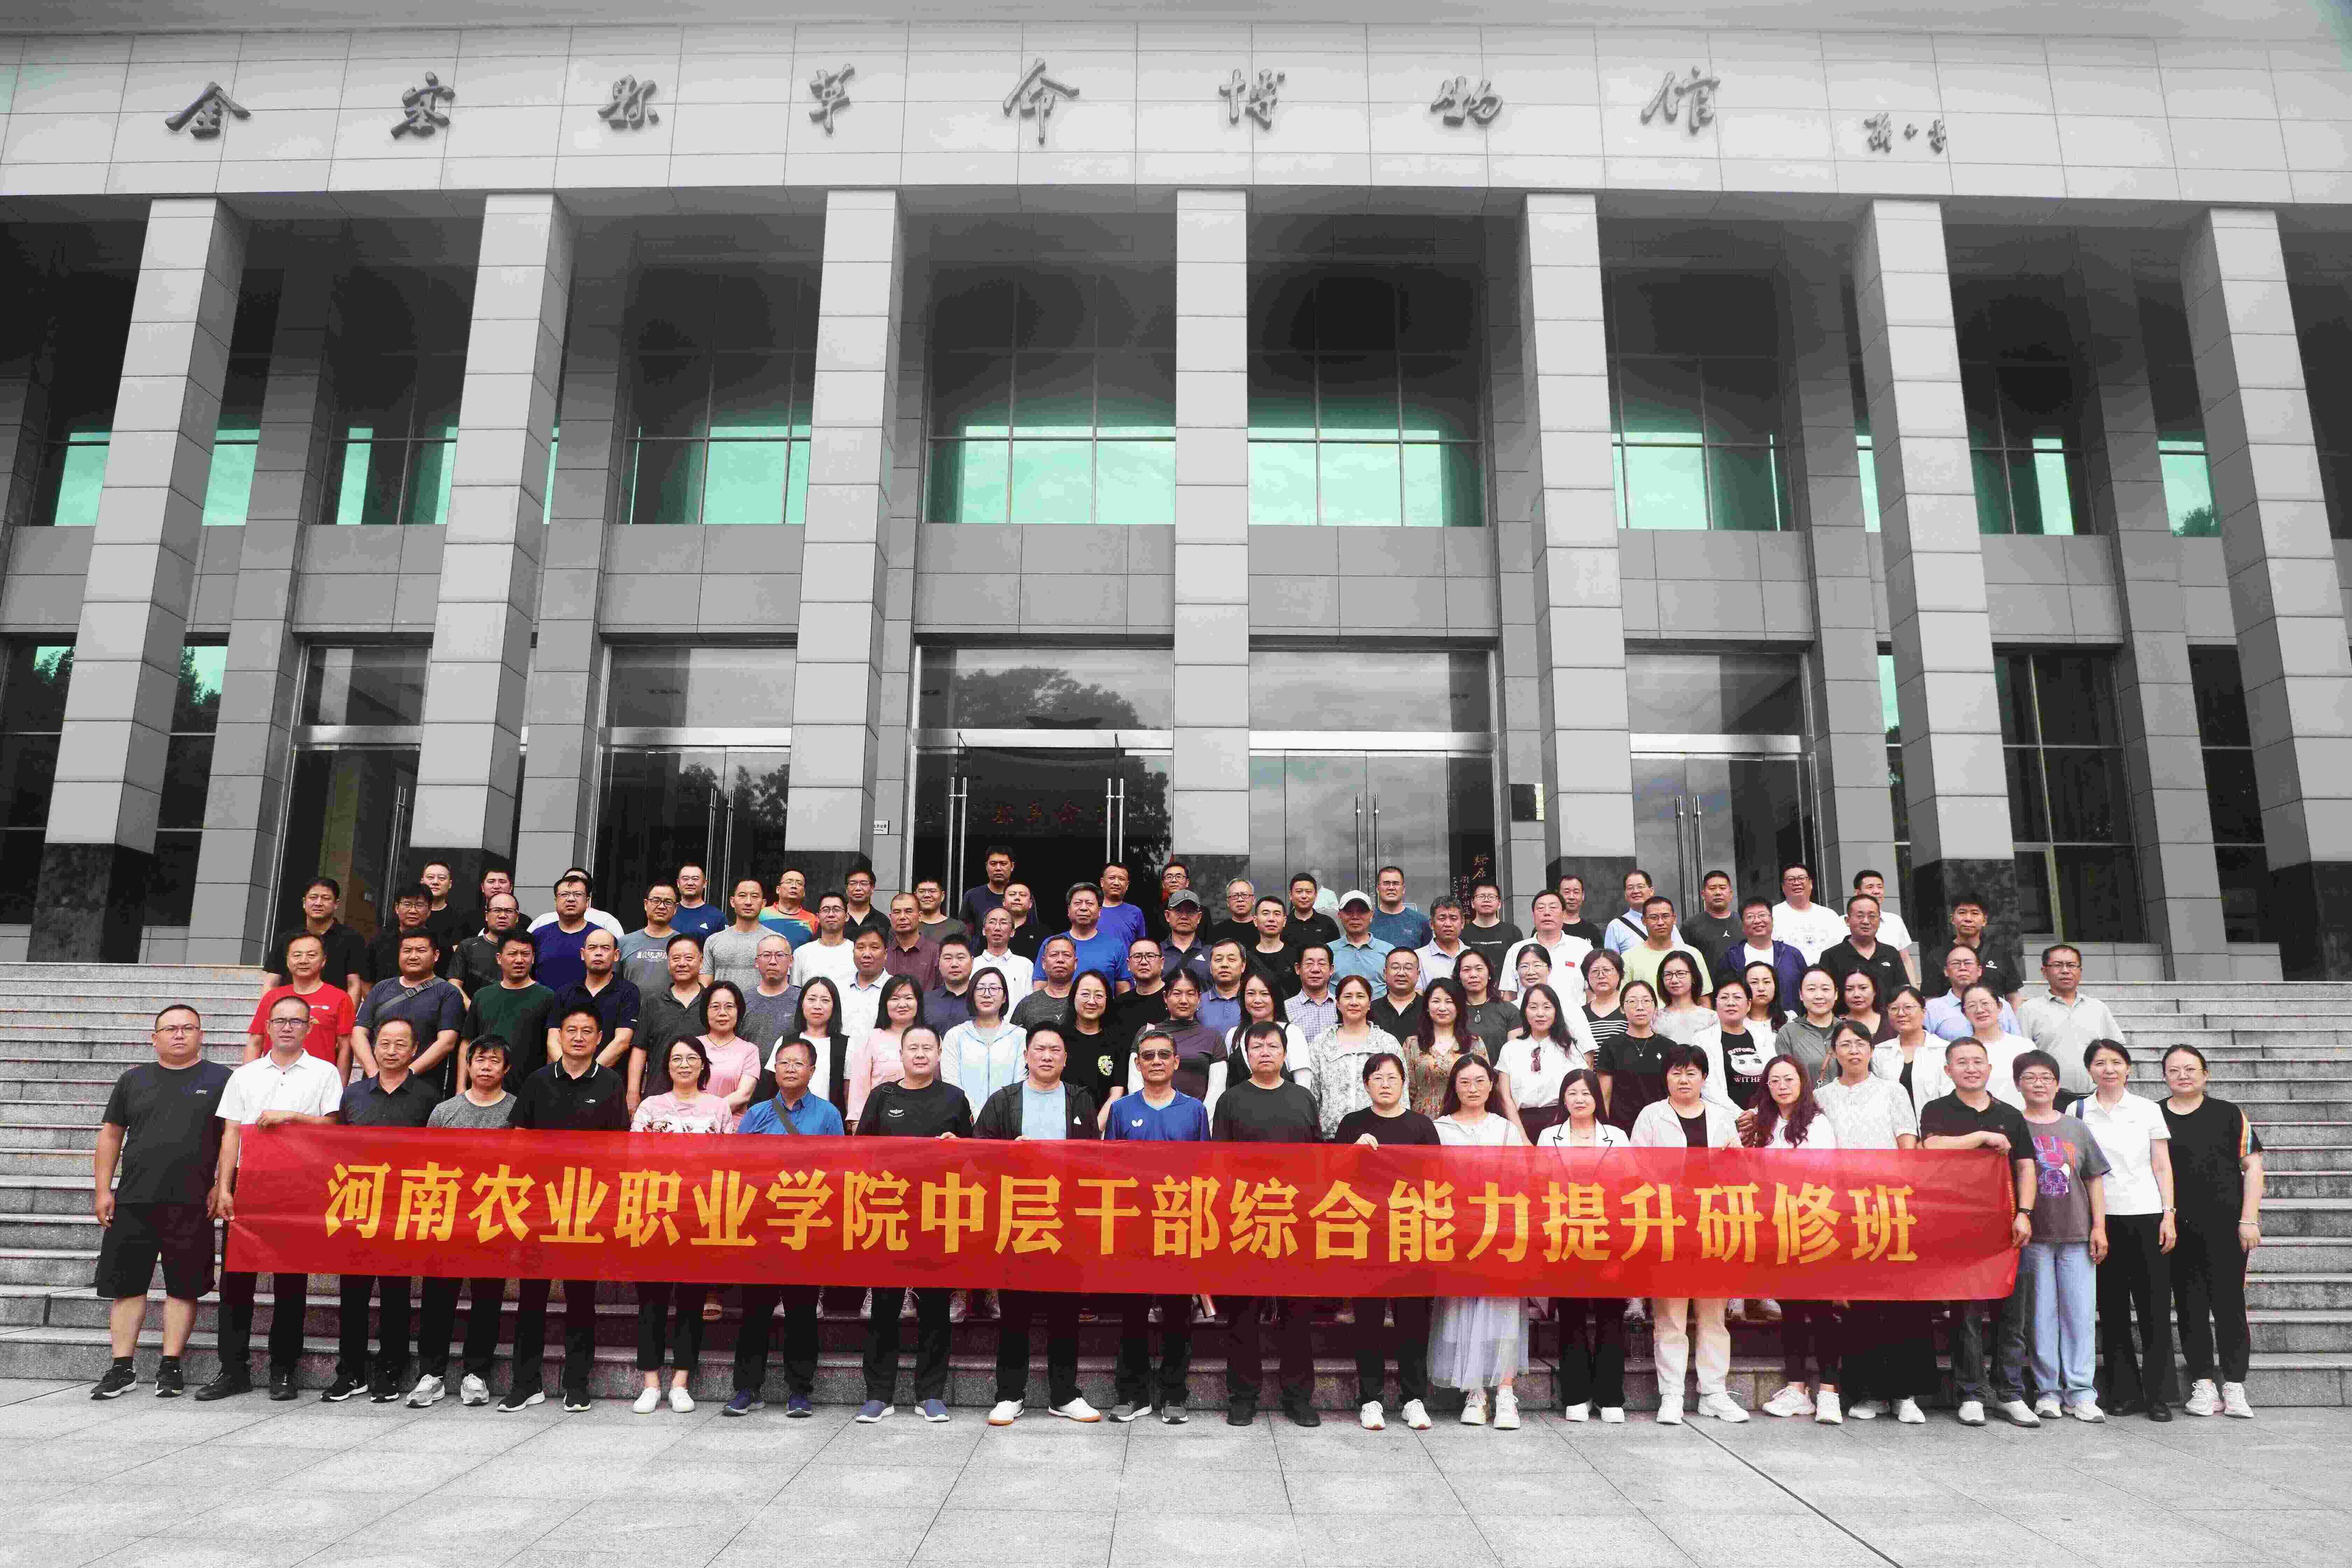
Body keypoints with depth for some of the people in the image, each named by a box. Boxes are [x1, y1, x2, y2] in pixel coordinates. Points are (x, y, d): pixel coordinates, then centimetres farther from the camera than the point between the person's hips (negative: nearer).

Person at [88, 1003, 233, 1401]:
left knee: (184, 1287, 2)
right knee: (126, 1285, 4)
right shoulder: (133, 1080, 13)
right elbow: (111, 1136, 14)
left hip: (191, 1205, -2)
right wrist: (103, 1190, 6)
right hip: (133, 1202, 3)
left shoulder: (220, 1080, 5)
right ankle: (121, 1369, 14)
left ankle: (170, 1368, 11)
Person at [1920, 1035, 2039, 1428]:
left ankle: (2010, 1394, 13)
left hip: (2005, 1225, 3)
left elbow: (2025, 1167, 11)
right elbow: (1935, 1147, -12)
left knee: (2012, 1313, 3)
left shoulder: (2010, 1115, 15)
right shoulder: (1938, 1111, 6)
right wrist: (1986, 1137, -9)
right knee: (1966, 1313, 0)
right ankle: (1971, 1395, 8)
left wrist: (2024, 1214, -1)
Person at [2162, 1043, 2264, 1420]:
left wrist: (2249, 1219, -5)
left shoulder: (2228, 1114, 4)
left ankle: (2234, 1388, 10)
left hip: (2225, 1226, -1)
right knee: (2190, 1306, 4)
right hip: (2178, 1229, 1)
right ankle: (2203, 1385, 12)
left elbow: (2252, 1165, 2)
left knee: (2229, 1303, 2)